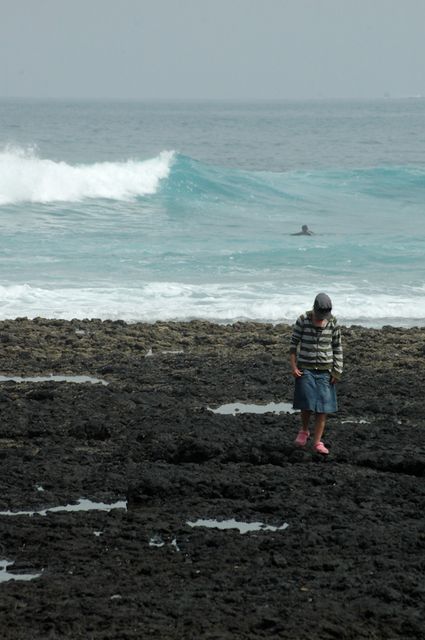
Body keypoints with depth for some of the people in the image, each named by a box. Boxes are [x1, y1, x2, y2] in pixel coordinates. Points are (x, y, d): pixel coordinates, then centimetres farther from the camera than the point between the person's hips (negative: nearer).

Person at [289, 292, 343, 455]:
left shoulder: (333, 323, -4)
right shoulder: (303, 320, -9)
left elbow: (337, 348, 3)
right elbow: (293, 343, -2)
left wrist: (336, 372, 0)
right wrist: (293, 367, -9)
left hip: (325, 369, 2)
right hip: (306, 368, -2)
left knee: (323, 407, -3)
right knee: (307, 404, -9)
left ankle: (317, 442, 4)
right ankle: (304, 430, 20)